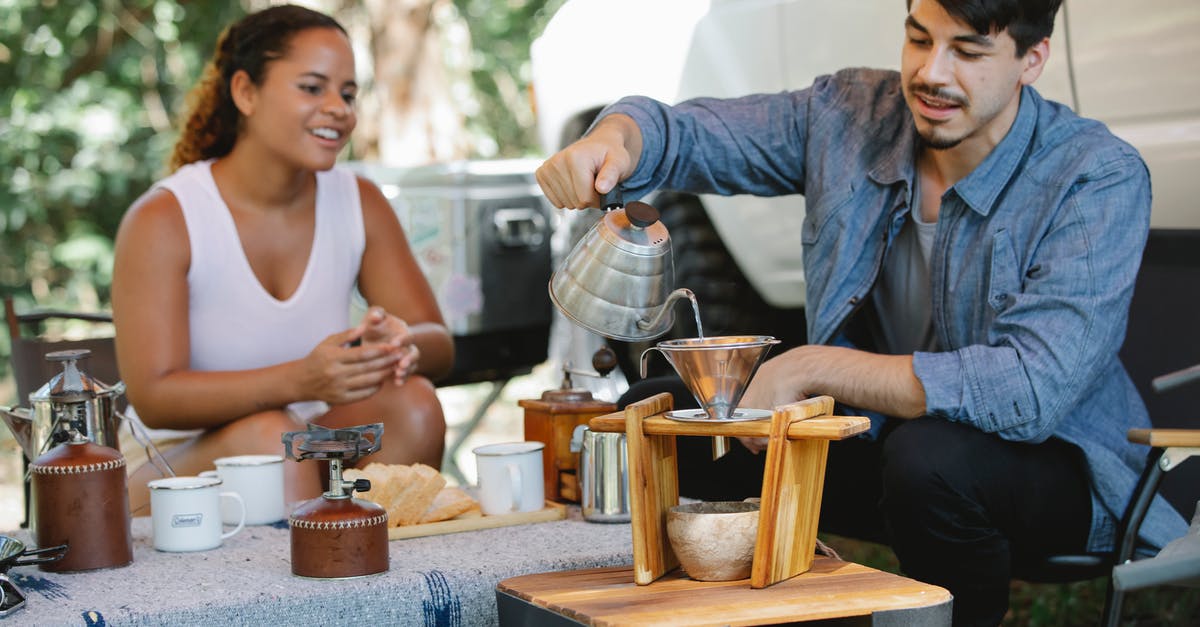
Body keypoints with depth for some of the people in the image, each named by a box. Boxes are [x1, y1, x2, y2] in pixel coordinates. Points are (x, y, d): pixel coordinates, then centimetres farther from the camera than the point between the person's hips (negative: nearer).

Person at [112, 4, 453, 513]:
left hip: (313, 470, 4)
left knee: (411, 402, -23)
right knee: (269, 435, -34)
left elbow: (438, 344, -1)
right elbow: (152, 398, -21)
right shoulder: (161, 221, -13)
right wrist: (299, 380, -37)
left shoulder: (360, 204, 2)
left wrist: (401, 342, -28)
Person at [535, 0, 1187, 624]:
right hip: (880, 432, 5)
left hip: (1054, 459, -4)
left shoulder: (1100, 178, -22)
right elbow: (685, 133, -4)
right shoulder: (851, 115, -8)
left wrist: (809, 367, -30)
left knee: (928, 457, -37)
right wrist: (614, 140, -31)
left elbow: (1034, 388, -33)